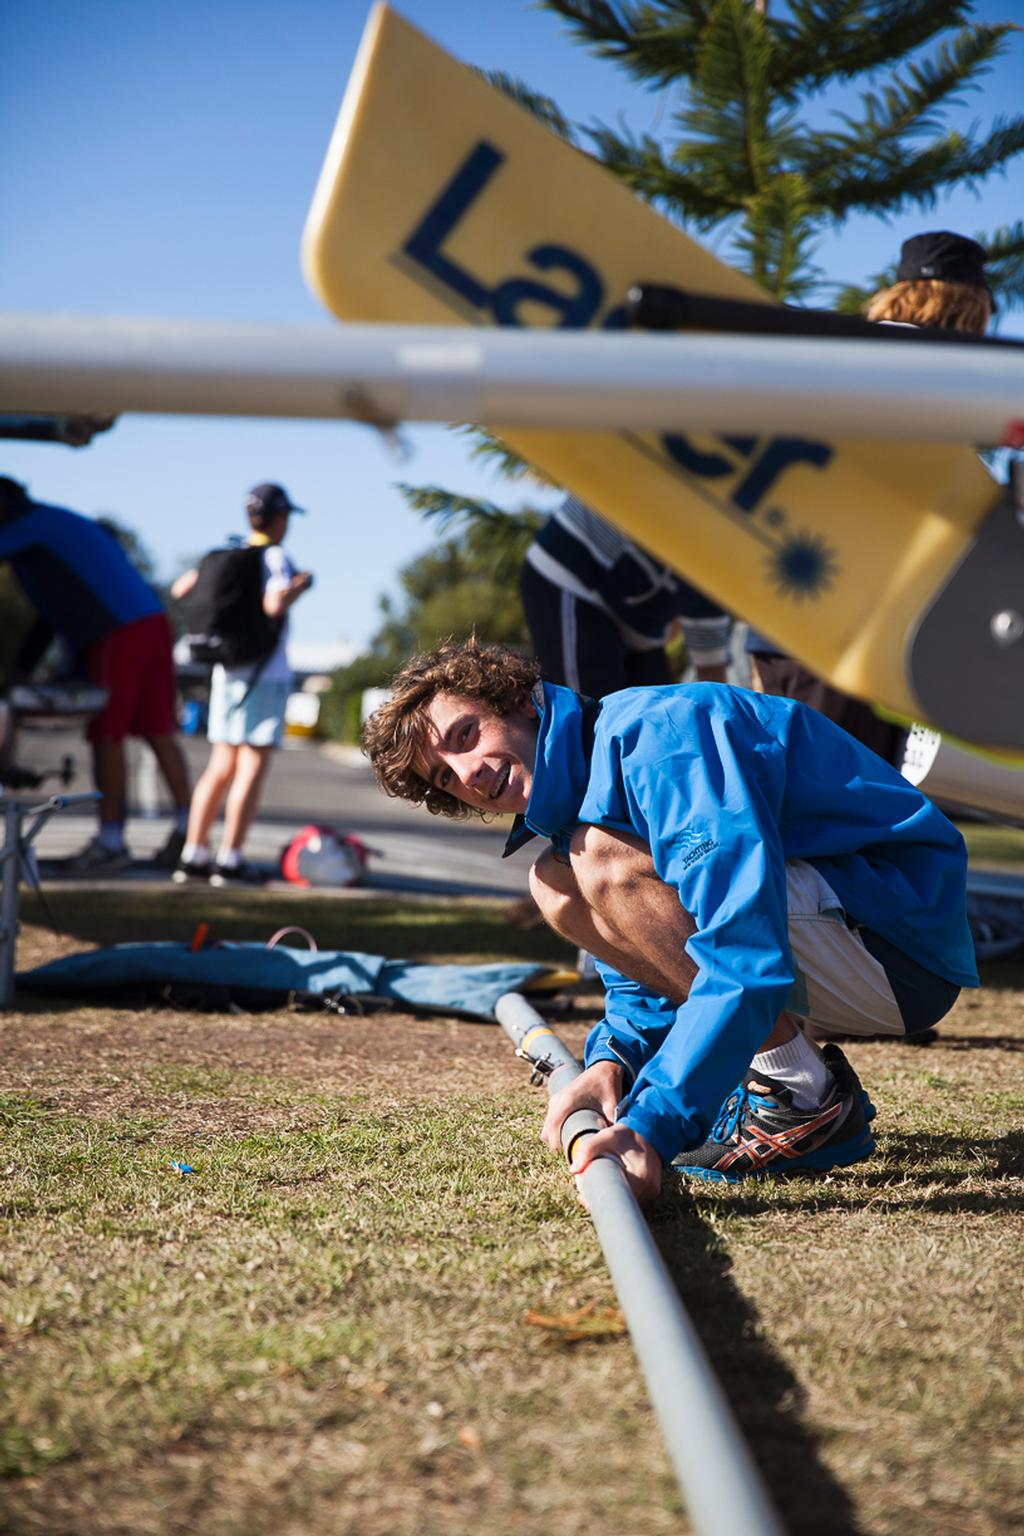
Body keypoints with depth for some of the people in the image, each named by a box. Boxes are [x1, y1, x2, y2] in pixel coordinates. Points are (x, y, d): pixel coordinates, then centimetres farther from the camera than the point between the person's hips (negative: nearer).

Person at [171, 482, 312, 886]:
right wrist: (301, 586, -7)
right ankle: (229, 859, -8)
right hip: (266, 674, -7)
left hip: (226, 672, 7)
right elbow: (274, 605, -24)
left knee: (221, 766, 11)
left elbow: (180, 589, 12)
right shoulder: (275, 558, -9)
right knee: (253, 765, -5)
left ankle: (193, 853, 8)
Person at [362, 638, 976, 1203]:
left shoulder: (659, 732, -22)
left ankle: (806, 1096, -13)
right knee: (557, 885, 8)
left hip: (903, 936, -10)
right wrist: (613, 1061, -8)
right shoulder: (573, 804, 10)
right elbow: (648, 975, 15)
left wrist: (653, 1124, -40)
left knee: (605, 857, -22)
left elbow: (747, 952, -34)